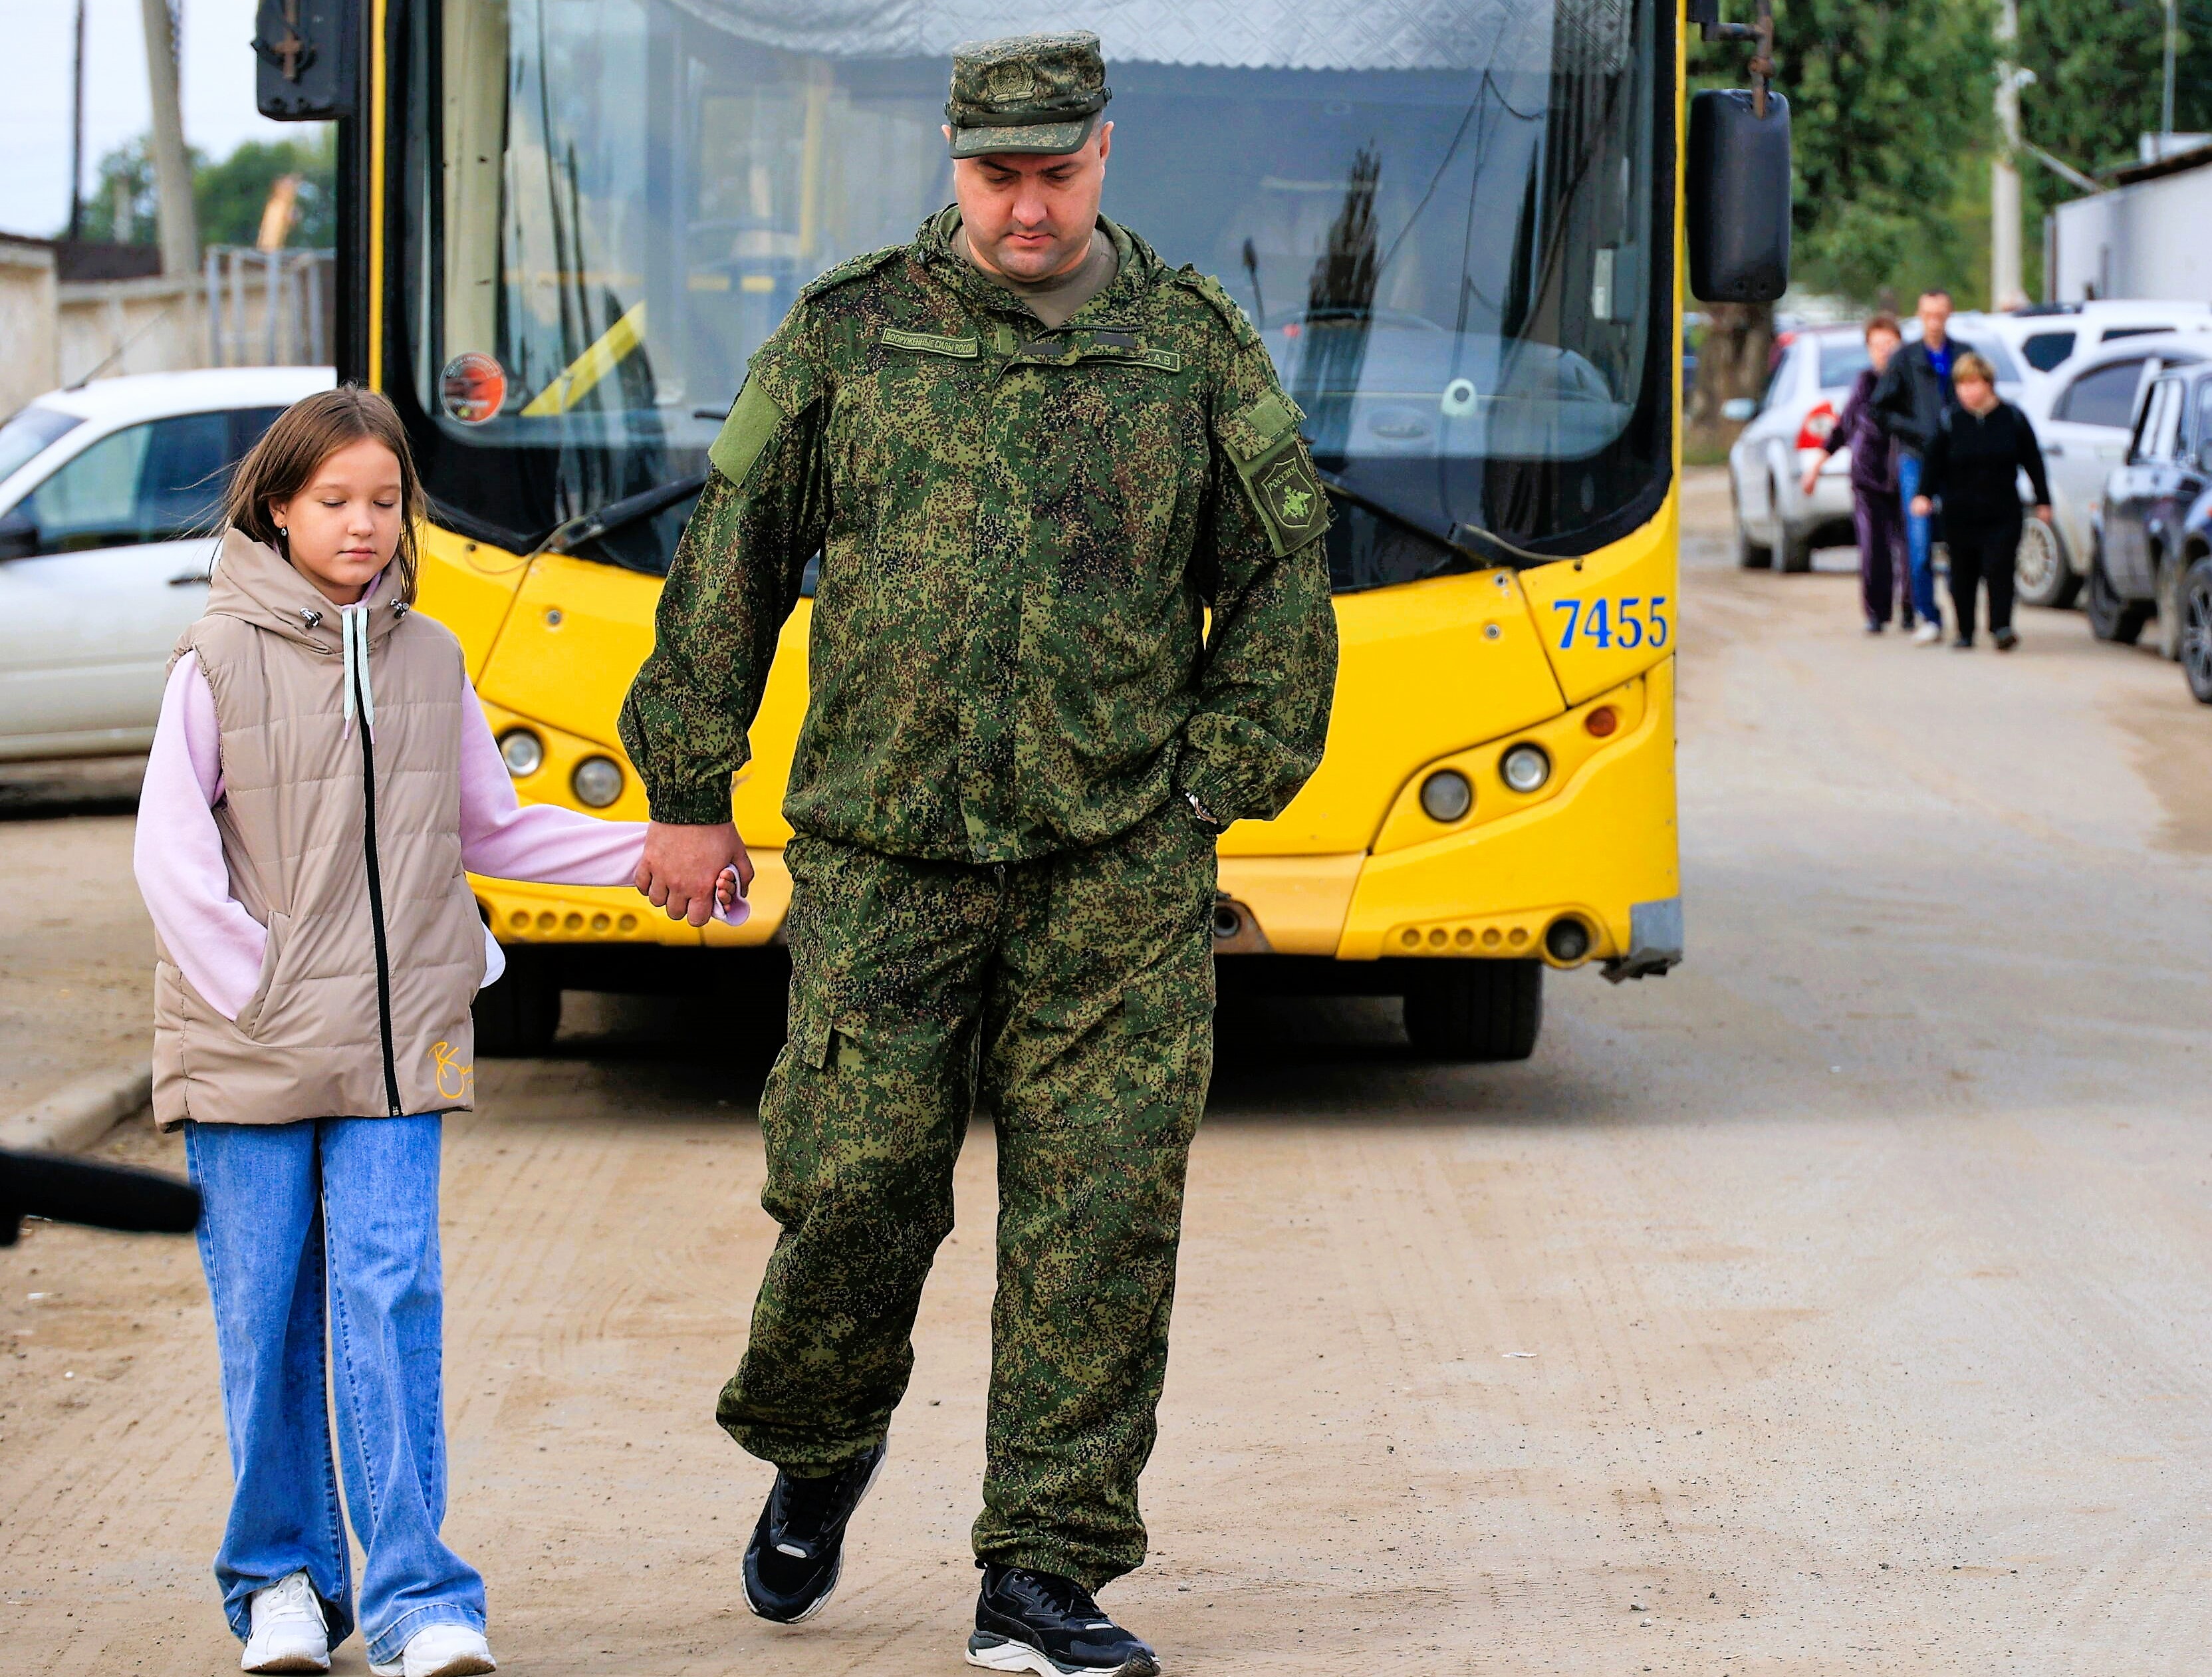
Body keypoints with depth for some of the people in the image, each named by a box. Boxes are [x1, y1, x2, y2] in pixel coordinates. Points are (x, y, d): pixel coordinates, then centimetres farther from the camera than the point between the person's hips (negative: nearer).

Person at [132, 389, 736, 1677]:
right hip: (250, 1047, -2)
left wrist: (649, 850, 9)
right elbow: (170, 852, -3)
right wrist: (249, 989, -11)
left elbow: (493, 831, 18)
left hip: (397, 1042, 2)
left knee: (390, 1300, -7)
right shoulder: (221, 663, -1)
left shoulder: (429, 660, 10)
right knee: (266, 1314, 4)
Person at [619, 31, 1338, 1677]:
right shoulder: (847, 336, 5)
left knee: (1098, 1218, -3)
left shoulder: (1195, 348, 6)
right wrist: (690, 791, 9)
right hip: (883, 859, 0)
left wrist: (1218, 785, 6)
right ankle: (820, 1446, 29)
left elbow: (1283, 580, 13)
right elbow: (729, 565, 10)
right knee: (855, 1188, -1)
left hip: (1119, 874, 1)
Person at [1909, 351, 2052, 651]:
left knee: (1998, 569, -12)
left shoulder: (2012, 419, 1)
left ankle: (2001, 626, -14)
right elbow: (1934, 463, 2)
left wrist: (2043, 502, 7)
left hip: (2002, 512, -1)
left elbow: (2033, 462, 7)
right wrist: (1925, 495, -12)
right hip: (1960, 514, 1)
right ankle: (1965, 633, 17)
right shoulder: (1951, 421, 1)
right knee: (1963, 575, 7)